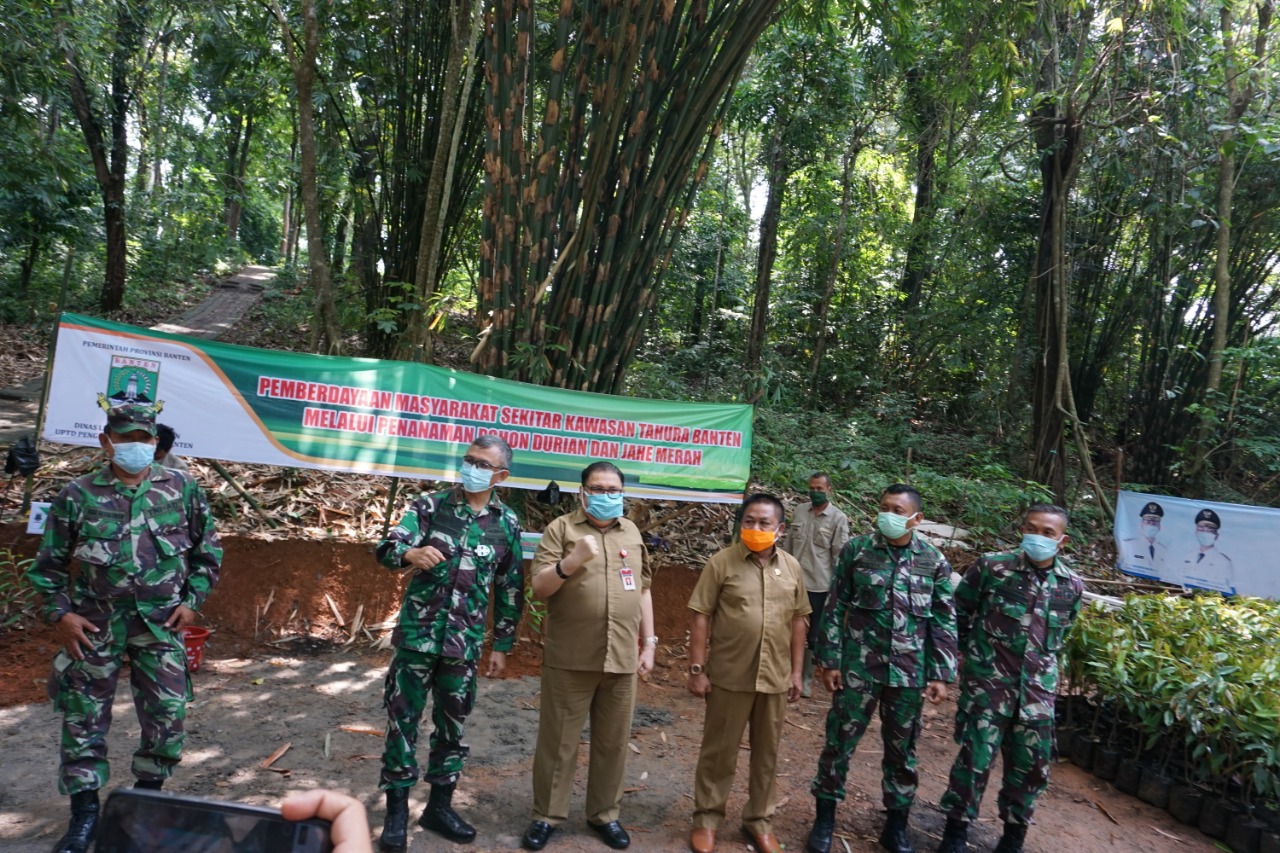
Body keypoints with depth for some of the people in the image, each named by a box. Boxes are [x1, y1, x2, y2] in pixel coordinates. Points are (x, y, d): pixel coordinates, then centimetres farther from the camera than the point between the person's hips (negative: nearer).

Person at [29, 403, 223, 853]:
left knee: (167, 711, 4)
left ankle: (149, 794, 27)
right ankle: (85, 811, 24)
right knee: (84, 715, 7)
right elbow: (49, 563, 5)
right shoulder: (78, 495, -3)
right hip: (95, 624, 0)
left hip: (160, 623, 0)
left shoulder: (182, 488, -2)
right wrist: (61, 614, -3)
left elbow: (208, 550, 6)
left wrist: (191, 600, 0)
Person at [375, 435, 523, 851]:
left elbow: (510, 589, 8)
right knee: (403, 720, 5)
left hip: (465, 643, 2)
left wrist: (502, 646, 8)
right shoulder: (430, 505, -3)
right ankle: (397, 811, 21)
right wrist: (412, 553, -38)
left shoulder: (507, 524, 2)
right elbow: (387, 547, -15)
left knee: (453, 725, 13)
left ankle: (439, 806, 30)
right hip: (417, 635, -1)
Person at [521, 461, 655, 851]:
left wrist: (648, 643, 12)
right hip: (570, 658, -3)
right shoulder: (561, 528, -2)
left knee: (613, 742, 13)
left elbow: (643, 589, 16)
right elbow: (539, 588, -8)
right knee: (558, 740, 7)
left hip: (621, 658, 4)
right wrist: (571, 561, -25)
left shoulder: (632, 532, 12)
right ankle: (547, 815, 24)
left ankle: (604, 813, 29)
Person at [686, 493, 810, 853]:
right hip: (729, 676, -3)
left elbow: (797, 621, 9)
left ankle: (759, 819, 33)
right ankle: (707, 817, 28)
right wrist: (697, 668, -10)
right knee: (719, 751, 11)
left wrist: (796, 671, 8)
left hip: (775, 678, 3)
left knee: (766, 753, 16)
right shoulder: (722, 562, -9)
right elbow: (700, 617, -8)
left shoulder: (792, 567, 2)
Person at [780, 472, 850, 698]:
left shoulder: (838, 519, -7)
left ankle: (805, 680, 23)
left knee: (812, 635, 9)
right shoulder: (799, 511, 4)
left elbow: (840, 556, -7)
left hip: (819, 586, -3)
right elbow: (788, 544, 10)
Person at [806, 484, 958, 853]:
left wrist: (941, 674, 0)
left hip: (909, 672, 1)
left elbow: (944, 622, 4)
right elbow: (835, 608, -1)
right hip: (858, 667, -1)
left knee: (902, 750, 13)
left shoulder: (934, 560, 0)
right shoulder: (856, 550, -4)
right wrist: (829, 660, -4)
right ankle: (824, 818, 25)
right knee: (839, 742, 7)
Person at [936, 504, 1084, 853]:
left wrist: (1042, 662, 16)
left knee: (1033, 765, 11)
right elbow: (958, 611, 2)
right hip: (988, 681, -4)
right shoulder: (992, 568, -10)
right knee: (976, 757, -1)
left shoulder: (1072, 585, 2)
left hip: (1038, 688, 4)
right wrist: (973, 651, 6)